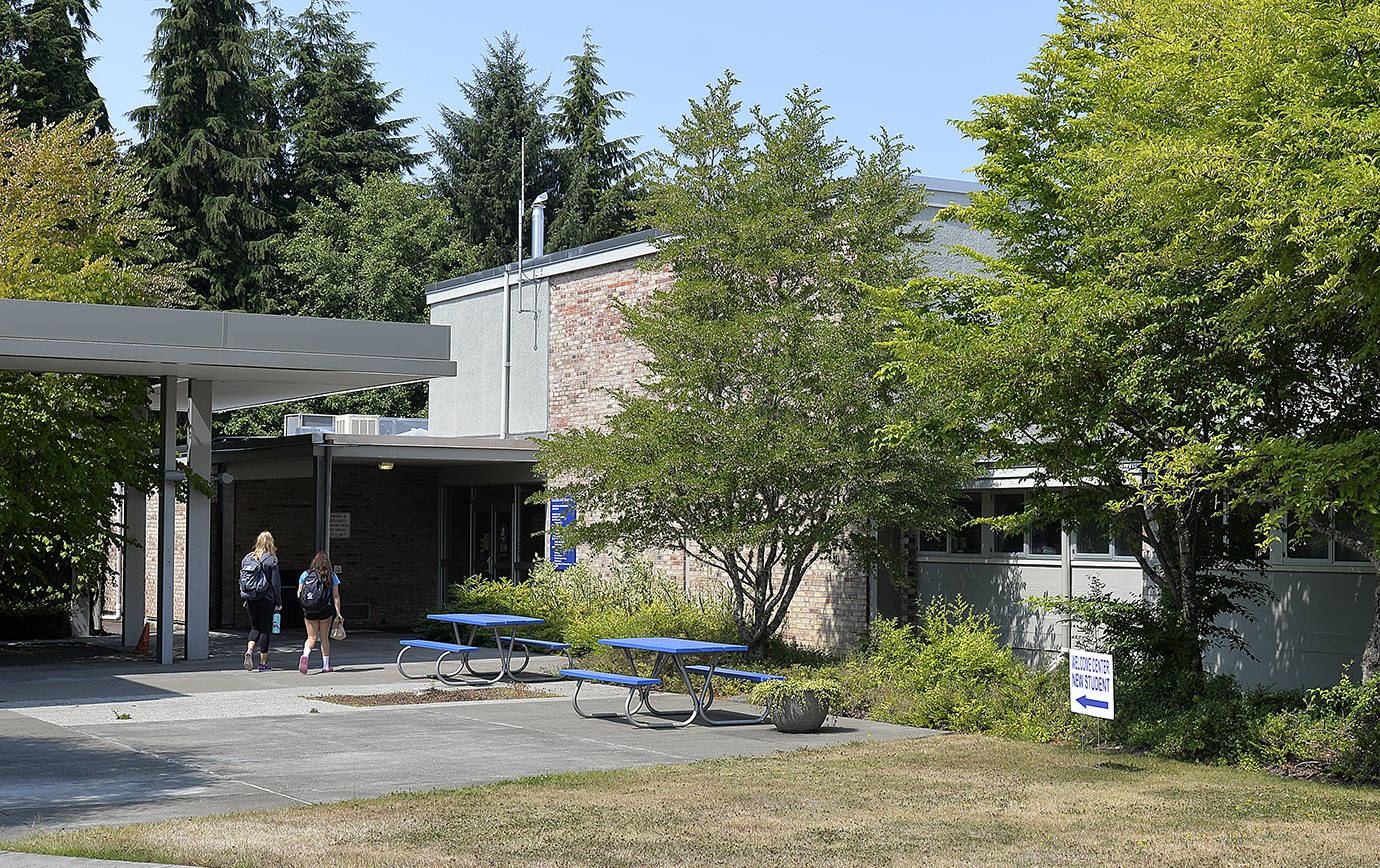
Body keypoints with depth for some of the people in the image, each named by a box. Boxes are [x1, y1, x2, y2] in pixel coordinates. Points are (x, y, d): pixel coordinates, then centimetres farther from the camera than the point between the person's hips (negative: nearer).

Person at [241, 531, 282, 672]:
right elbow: (275, 582, -7)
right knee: (265, 629, 4)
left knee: (255, 627, 15)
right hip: (266, 599, -4)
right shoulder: (271, 560, -8)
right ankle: (263, 663, 7)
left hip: (251, 599, 4)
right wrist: (278, 603, -1)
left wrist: (245, 598, 17)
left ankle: (249, 651, -12)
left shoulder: (247, 558, 5)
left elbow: (241, 579, 9)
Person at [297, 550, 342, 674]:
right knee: (324, 637, 13)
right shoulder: (332, 576, -1)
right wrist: (338, 612, 1)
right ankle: (326, 665, 17)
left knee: (311, 637, 9)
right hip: (326, 610, -1)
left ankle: (305, 654, -21)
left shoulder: (305, 574, 3)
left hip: (309, 611, 1)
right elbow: (336, 596, -3)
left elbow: (299, 593, 5)